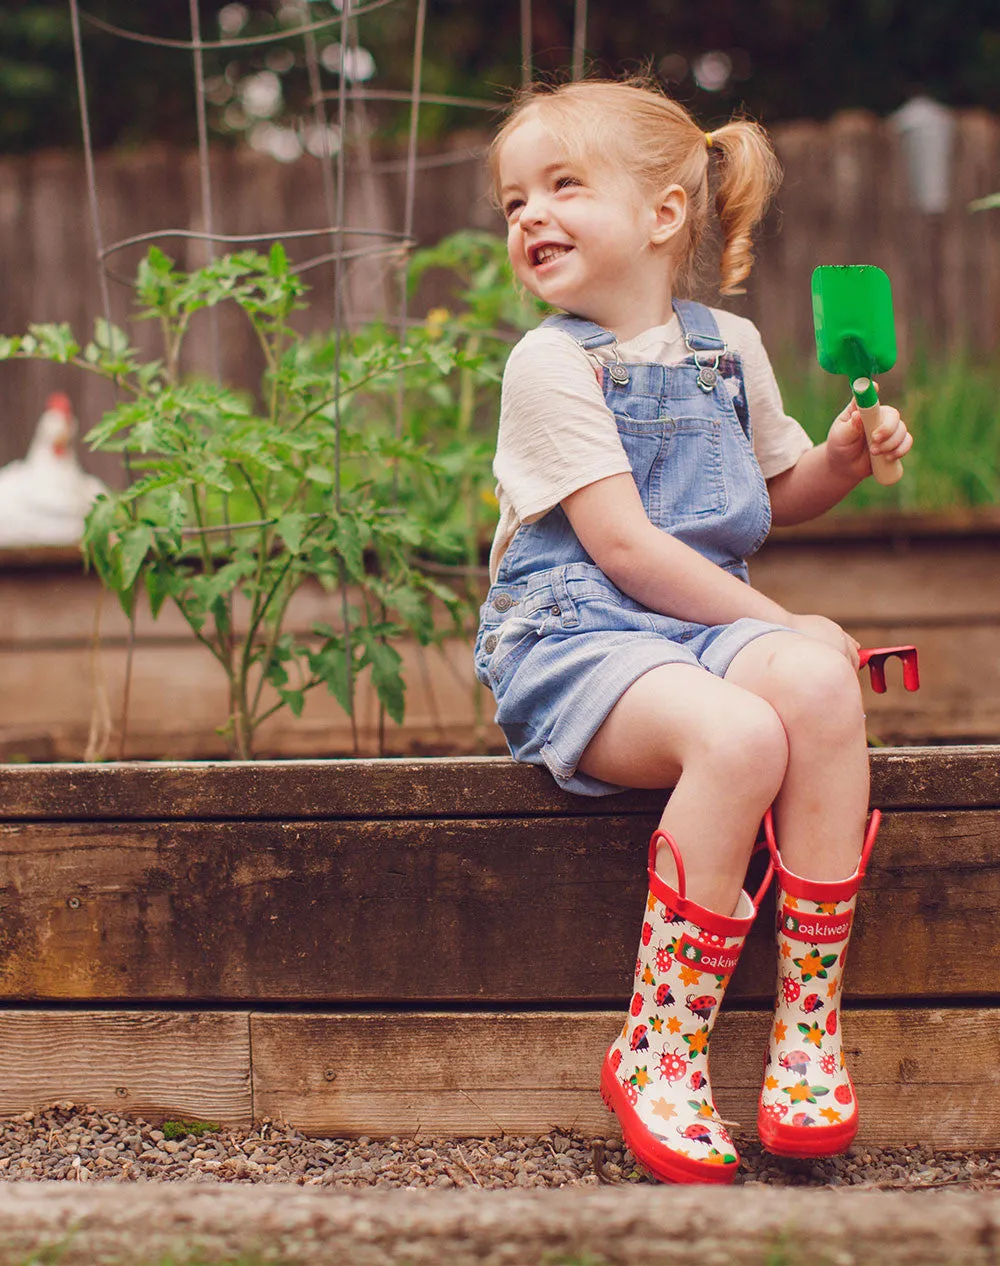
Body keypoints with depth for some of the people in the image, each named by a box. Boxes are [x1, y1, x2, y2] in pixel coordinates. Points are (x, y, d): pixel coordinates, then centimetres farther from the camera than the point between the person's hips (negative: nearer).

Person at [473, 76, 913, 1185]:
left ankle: (809, 1023, -19)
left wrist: (843, 456, 5)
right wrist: (781, 621, -12)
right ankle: (657, 1053, -20)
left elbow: (779, 493, 28)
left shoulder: (730, 346, 13)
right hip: (573, 632, -4)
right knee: (739, 736, -34)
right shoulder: (552, 364, -4)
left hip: (707, 622, 5)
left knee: (821, 685, -30)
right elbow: (624, 547, -11)